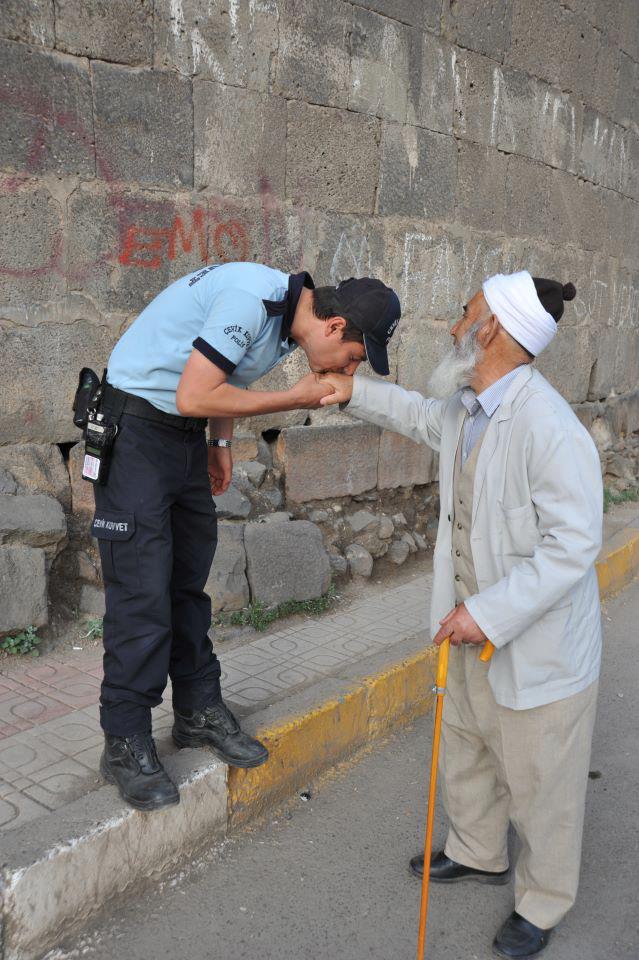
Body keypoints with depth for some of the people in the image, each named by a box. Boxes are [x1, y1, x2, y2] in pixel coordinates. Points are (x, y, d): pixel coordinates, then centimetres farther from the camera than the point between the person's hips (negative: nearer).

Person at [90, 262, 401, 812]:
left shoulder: (288, 317, 3)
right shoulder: (253, 299, -26)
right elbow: (193, 396, -26)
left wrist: (222, 443, 13)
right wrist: (295, 399, -19)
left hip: (186, 437, 9)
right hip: (137, 426, -9)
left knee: (190, 578, 12)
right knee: (142, 588, -8)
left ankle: (200, 713, 24)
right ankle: (125, 744, 5)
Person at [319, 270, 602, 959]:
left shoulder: (548, 428, -28)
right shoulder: (467, 407, 0)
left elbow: (573, 545, -27)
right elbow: (424, 417, 24)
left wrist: (489, 613, -27)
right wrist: (355, 393, 19)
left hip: (537, 642, -8)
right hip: (475, 624, 8)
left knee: (538, 781, 13)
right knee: (465, 750, 26)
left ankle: (543, 900, 40)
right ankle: (478, 854, 52)